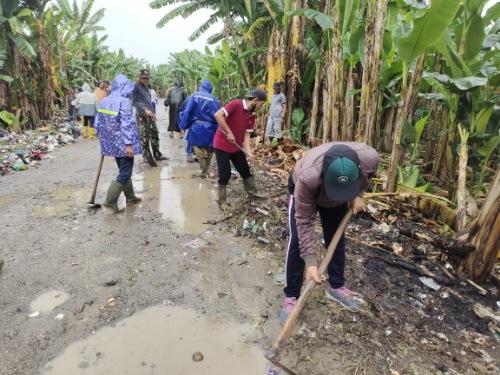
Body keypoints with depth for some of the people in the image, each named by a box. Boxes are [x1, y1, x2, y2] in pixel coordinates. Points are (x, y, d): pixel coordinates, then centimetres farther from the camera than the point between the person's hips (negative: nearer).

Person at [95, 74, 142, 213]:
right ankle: (110, 200, -3)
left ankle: (130, 197, 27)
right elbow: (127, 123, -21)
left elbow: (98, 123, 13)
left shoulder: (104, 101, 9)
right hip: (123, 143, -8)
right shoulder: (124, 101, -14)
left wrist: (103, 139, 21)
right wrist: (129, 144, -22)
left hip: (111, 142, 8)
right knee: (125, 172, 0)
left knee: (124, 170, 18)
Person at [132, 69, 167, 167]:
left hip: (150, 115, 8)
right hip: (142, 115, -8)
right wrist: (144, 110, -23)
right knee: (145, 138, -5)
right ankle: (148, 158, 2)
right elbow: (134, 102, -13)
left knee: (155, 135, 12)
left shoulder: (146, 87, 18)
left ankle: (157, 154, 23)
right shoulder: (136, 87, -5)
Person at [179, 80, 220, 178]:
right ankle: (206, 171, 24)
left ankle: (204, 172, 6)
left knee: (200, 151, 6)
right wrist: (216, 128, 10)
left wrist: (183, 126, 0)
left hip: (197, 128, -2)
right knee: (208, 151, 16)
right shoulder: (214, 99, 4)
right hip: (210, 129, 2)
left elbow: (186, 112, -6)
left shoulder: (193, 97, -1)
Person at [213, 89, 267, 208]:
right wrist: (229, 132, -26)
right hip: (222, 145, -7)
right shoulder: (236, 104, -19)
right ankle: (222, 201, 14)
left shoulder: (252, 115, 3)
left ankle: (253, 192, 34)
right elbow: (218, 115, -27)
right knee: (225, 174, -2)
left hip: (237, 147, 7)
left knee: (245, 170, 15)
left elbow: (246, 134, 2)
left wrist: (249, 151, -11)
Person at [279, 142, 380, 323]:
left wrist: (357, 195, -18)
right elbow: (305, 222, -36)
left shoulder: (370, 158, -37)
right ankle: (291, 296, 1)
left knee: (337, 240, 7)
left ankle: (336, 287, 29)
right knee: (297, 240, -13)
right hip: (303, 191, -3)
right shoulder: (307, 178, -47)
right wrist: (310, 262, -37)